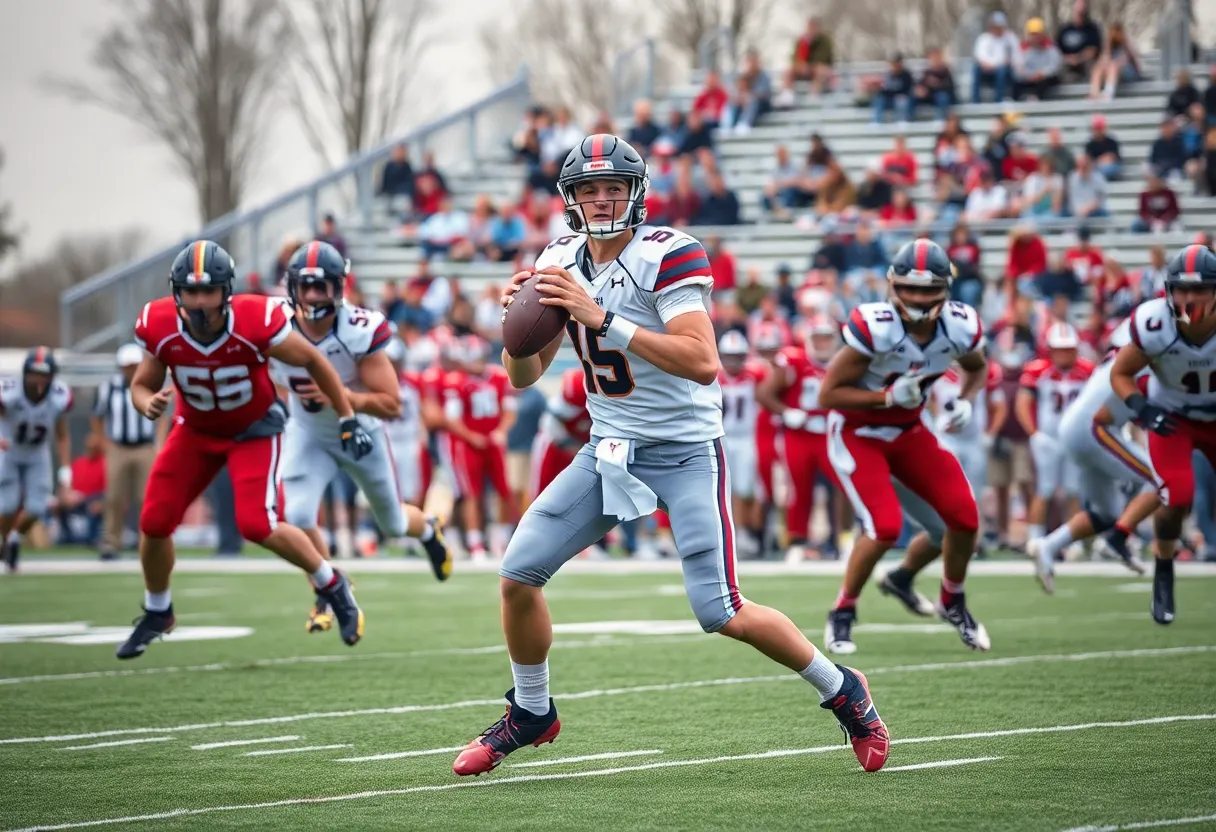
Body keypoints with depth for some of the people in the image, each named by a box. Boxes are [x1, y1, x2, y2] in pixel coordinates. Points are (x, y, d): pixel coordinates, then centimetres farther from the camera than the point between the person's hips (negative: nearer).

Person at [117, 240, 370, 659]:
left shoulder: (257, 321, -31)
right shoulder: (159, 328, -22)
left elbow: (313, 361, -14)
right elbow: (142, 385, -5)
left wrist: (348, 420, -10)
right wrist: (150, 404, -30)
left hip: (255, 428, -4)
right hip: (196, 430, 4)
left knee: (257, 525, -19)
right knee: (154, 522, -3)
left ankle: (332, 586, 7)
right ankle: (157, 613, 25)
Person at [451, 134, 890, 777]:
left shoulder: (668, 255, -18)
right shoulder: (560, 263, 2)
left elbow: (703, 363, -30)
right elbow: (523, 376, 7)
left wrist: (604, 319, -34)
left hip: (685, 451, -6)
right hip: (609, 451, 6)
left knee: (720, 612, -12)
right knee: (518, 573, -3)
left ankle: (842, 692, 10)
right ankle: (531, 714, 19)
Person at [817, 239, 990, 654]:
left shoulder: (960, 328, -15)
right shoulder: (874, 328, -31)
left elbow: (977, 368, 10)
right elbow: (828, 394, -24)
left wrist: (966, 402, -9)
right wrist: (889, 396, -32)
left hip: (908, 432, 5)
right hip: (857, 433, -5)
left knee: (964, 515, -4)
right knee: (885, 526, -21)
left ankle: (953, 602, 24)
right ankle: (842, 614, 2)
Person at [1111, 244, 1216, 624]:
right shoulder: (1154, 326, -30)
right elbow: (1120, 374, -12)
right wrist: (1143, 409, -29)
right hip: (1173, 418, -2)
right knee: (1178, 497, -20)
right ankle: (1163, 577, 4)